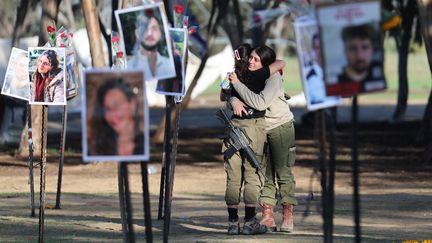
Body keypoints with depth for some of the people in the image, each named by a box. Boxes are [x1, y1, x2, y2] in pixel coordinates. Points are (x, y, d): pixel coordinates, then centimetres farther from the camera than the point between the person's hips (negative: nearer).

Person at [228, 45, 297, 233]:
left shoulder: (273, 77, -20)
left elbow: (260, 103, -31)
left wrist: (237, 84, -26)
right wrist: (234, 101, -22)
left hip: (281, 128, -6)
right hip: (260, 129, 6)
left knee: (283, 173, -5)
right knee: (265, 174, 4)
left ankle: (288, 218, -3)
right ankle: (267, 217, 4)